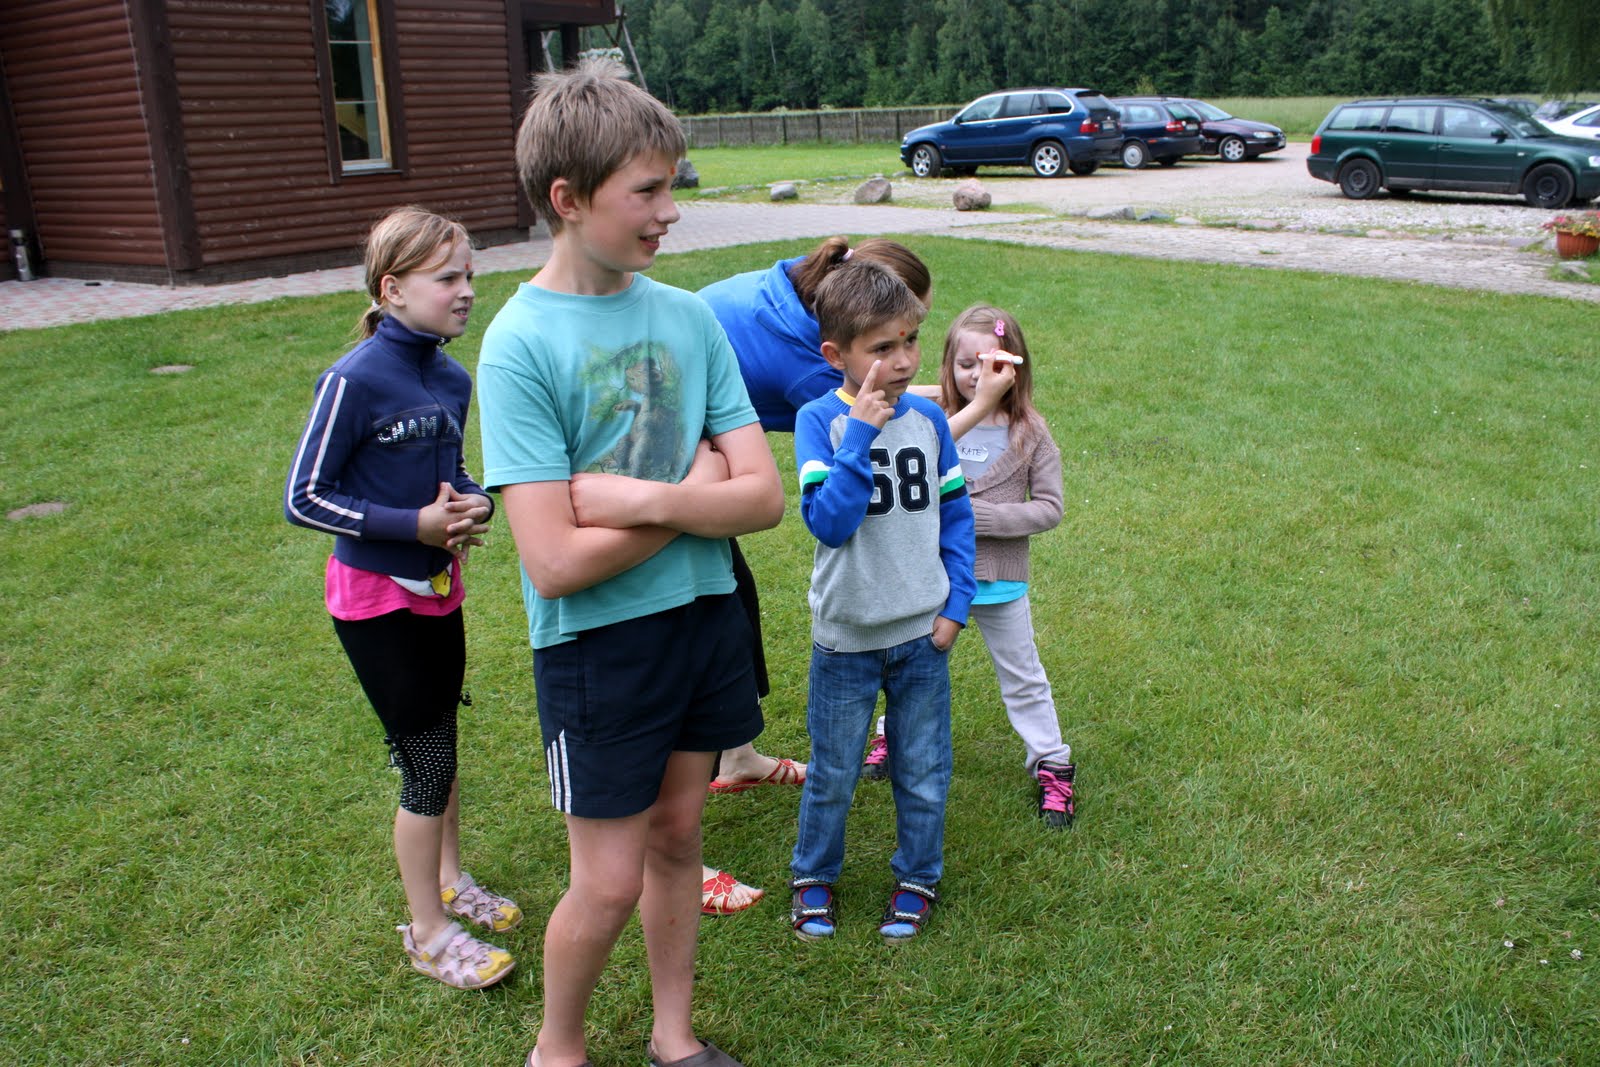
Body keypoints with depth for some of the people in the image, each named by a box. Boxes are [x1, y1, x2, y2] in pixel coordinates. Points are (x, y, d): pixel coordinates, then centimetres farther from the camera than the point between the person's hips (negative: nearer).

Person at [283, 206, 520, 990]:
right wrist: (416, 525, -23)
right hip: (377, 599, -6)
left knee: (439, 747, 19)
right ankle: (427, 933, 18)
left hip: (437, 589, 7)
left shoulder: (452, 379, 0)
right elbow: (303, 499, -17)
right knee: (427, 762, 1)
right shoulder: (355, 380, -20)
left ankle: (448, 879, 39)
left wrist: (472, 504, -8)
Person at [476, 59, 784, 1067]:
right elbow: (556, 562, -22)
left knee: (677, 837, 19)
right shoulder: (521, 343, -16)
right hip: (597, 644, -5)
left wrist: (640, 498, -19)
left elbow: (765, 495, -6)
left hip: (706, 618, 5)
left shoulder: (689, 315, -2)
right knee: (610, 881, 6)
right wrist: (694, 494, -13)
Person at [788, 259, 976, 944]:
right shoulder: (821, 420, -14)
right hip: (845, 637, -2)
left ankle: (916, 878, 37)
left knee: (923, 773, 15)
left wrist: (955, 604, 1)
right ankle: (813, 875, 37)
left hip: (922, 633, 3)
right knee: (832, 775, 14)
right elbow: (828, 522, -25)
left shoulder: (927, 417, -3)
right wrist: (860, 434, -30)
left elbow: (956, 515, 6)